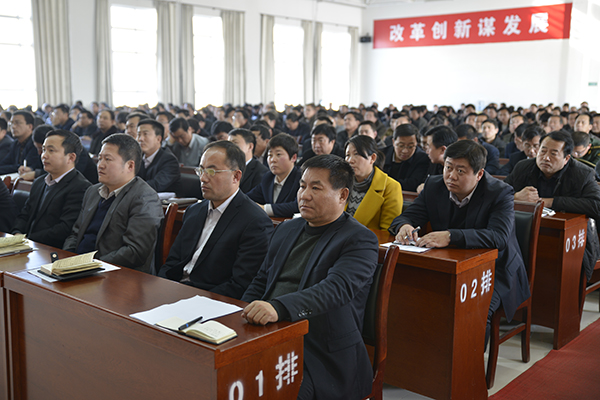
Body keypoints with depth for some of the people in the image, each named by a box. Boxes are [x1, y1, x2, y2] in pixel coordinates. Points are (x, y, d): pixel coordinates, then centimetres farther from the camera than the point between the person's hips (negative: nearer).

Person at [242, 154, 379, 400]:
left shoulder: (360, 240, -5)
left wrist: (278, 307, -37)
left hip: (323, 357, -6)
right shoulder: (287, 229, 18)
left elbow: (335, 289, -22)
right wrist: (242, 317, 2)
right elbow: (261, 281, 22)